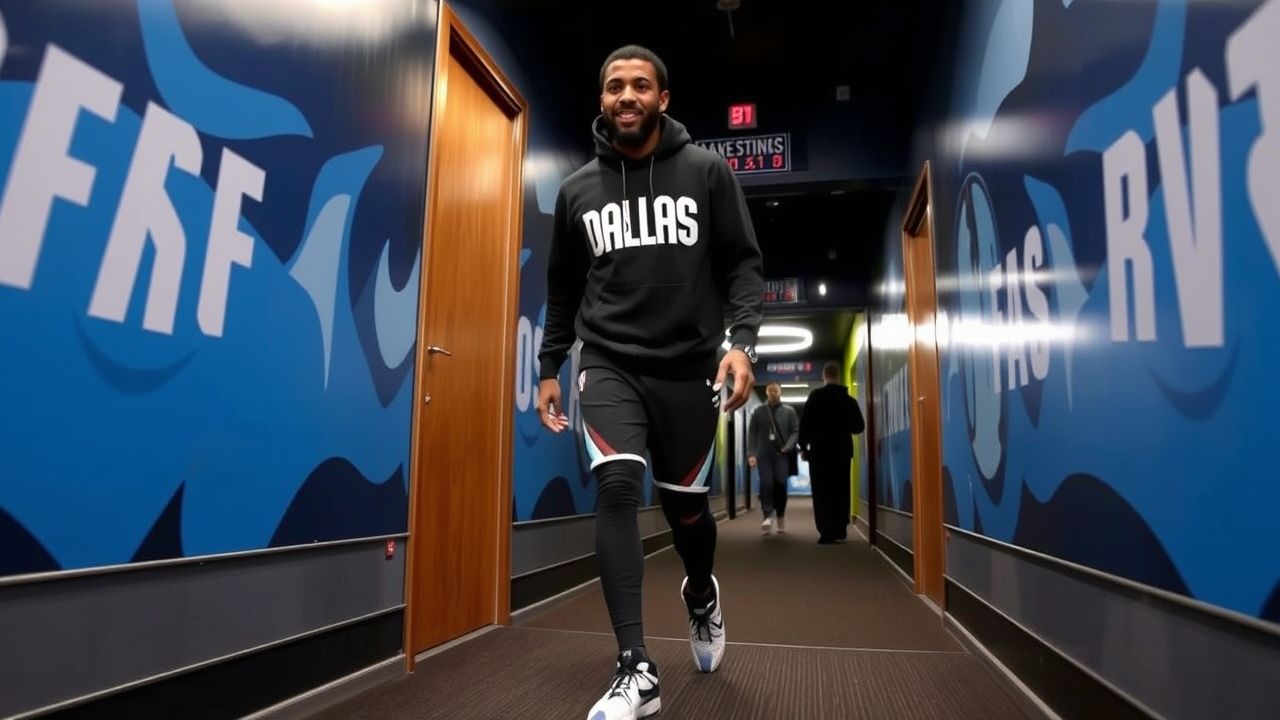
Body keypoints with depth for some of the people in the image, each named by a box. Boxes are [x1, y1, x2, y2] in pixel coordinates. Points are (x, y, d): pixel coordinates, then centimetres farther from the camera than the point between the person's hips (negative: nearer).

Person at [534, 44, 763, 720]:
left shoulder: (707, 172, 2)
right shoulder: (577, 189, 8)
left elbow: (743, 263, 1)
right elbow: (563, 287, 15)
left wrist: (742, 340, -15)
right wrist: (549, 368, 13)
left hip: (687, 367, 0)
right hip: (608, 363, 1)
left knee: (684, 503, 9)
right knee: (617, 486, -19)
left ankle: (701, 596, 44)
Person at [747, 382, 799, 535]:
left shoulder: (789, 411, 10)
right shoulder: (758, 411, 11)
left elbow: (795, 432, 3)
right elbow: (752, 433, 7)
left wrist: (787, 448, -13)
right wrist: (751, 453, -4)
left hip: (781, 454, 0)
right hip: (764, 454, 0)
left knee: (780, 484, -5)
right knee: (766, 484, -13)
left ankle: (780, 516, 13)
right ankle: (768, 516, -15)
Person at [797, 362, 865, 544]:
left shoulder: (815, 396, -4)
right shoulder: (849, 399, 5)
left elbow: (805, 423, -8)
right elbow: (859, 426, 8)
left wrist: (803, 447, 0)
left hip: (820, 451, -3)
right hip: (842, 451, 3)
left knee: (822, 493, -1)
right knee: (840, 491, 11)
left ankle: (827, 532, -7)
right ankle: (840, 531, 11)